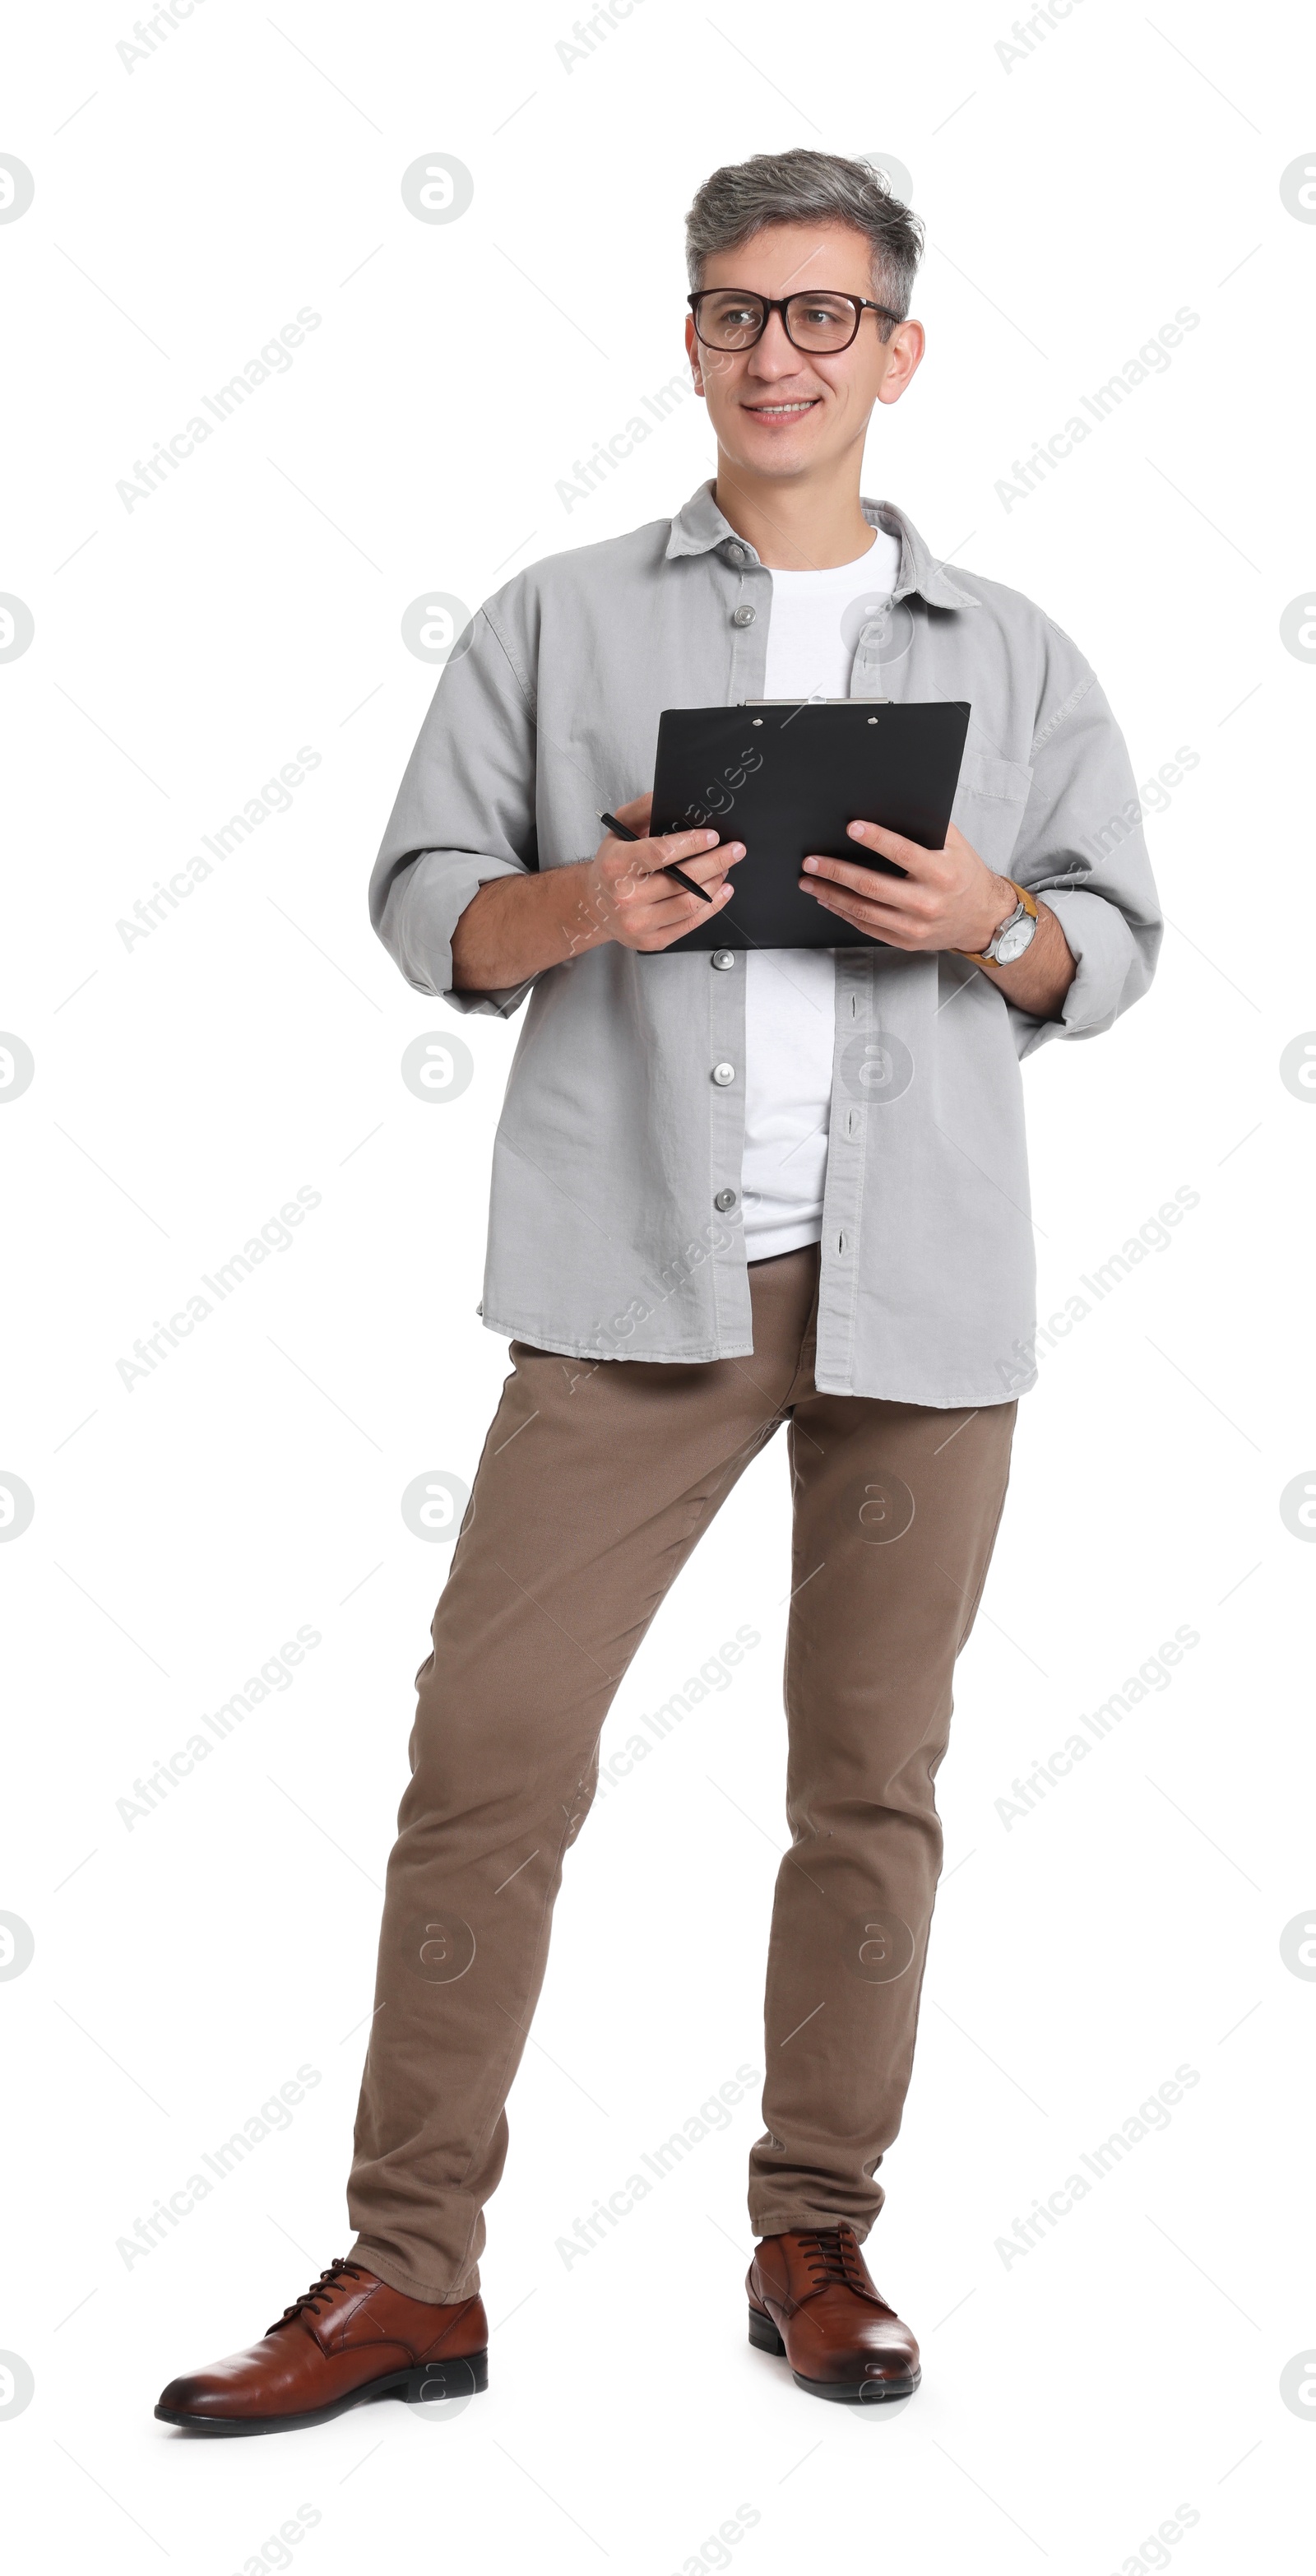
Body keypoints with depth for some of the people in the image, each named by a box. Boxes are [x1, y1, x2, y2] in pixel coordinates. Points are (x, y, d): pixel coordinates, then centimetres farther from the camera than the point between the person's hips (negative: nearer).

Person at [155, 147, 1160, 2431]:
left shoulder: (1014, 656, 14)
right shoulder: (560, 621, 11)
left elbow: (1118, 943, 13)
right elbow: (424, 897, 7)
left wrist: (989, 925, -8)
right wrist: (577, 908, -13)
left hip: (920, 1283, 2)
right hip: (640, 1272, -1)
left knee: (871, 1774, 6)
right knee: (490, 1747, -6)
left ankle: (816, 2245, 19)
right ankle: (410, 2276, 2)